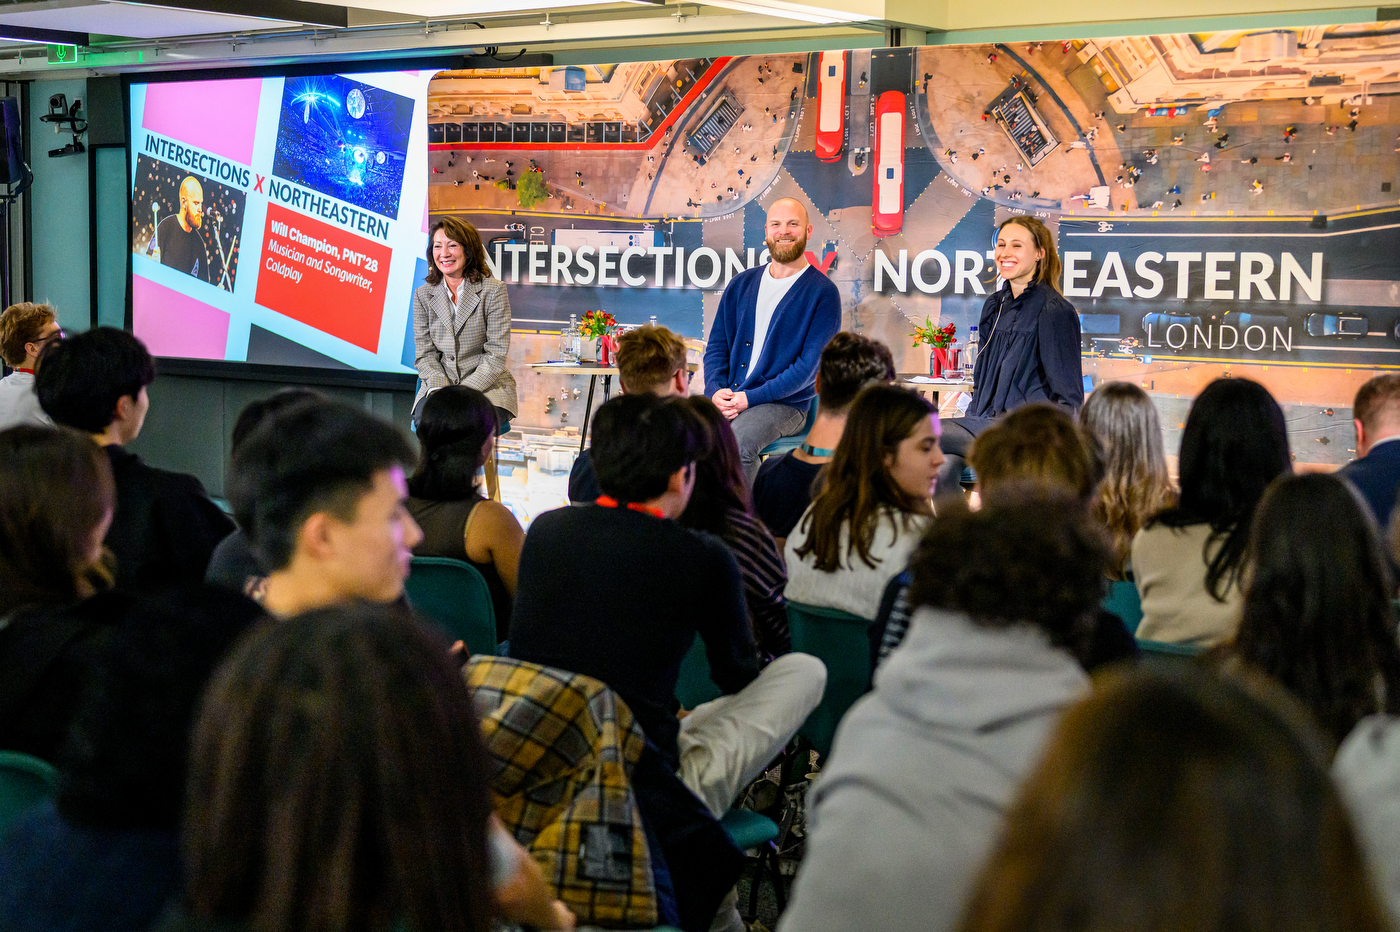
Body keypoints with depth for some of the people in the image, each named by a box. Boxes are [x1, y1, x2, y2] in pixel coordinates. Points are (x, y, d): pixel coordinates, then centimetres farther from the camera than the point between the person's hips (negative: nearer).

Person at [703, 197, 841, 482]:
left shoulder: (823, 292, 0)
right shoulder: (741, 284, 17)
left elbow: (811, 364, -7)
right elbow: (717, 344, 18)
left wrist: (751, 398, -15)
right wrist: (716, 391, -4)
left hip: (784, 404, -4)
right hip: (727, 398, 4)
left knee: (738, 443, -35)